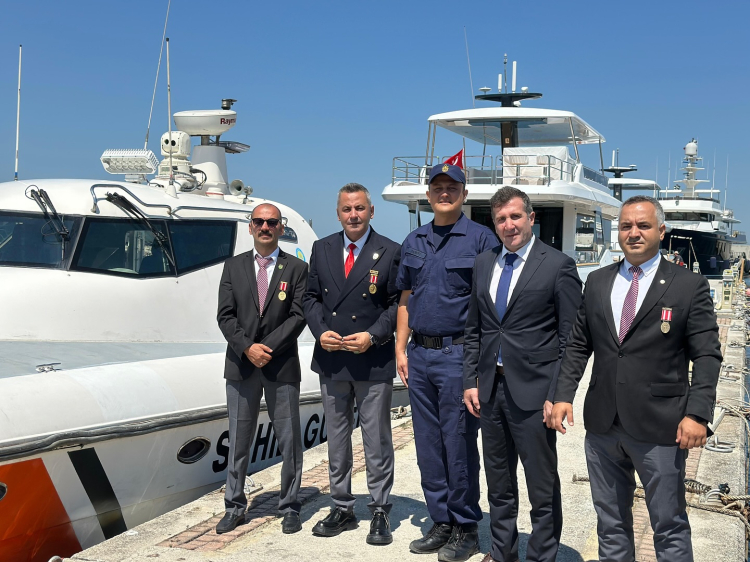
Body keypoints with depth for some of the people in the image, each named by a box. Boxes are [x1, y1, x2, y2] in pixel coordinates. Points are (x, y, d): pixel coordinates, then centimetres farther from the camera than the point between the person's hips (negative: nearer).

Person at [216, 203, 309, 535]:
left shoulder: (296, 269, 3)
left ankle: (290, 508, 17)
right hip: (240, 366, 2)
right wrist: (248, 347, -12)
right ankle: (234, 508, 20)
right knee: (238, 442, 9)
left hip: (282, 367, -2)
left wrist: (268, 347, -14)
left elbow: (298, 316, -5)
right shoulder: (233, 267, 9)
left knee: (289, 441, 4)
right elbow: (225, 316, 2)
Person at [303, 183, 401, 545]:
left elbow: (398, 303, -4)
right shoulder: (322, 249, 8)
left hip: (374, 362, -4)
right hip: (331, 361, 4)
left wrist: (373, 336, -16)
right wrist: (321, 332, -7)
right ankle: (342, 509, 27)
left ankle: (380, 512, 17)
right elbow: (311, 297, 10)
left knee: (377, 441, 5)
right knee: (336, 440, 14)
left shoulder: (389, 252, -4)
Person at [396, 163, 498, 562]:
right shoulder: (414, 242, 13)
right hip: (419, 355, 6)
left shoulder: (480, 239, -5)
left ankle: (466, 529, 14)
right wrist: (401, 349, 10)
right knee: (428, 444, 11)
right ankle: (441, 522, 24)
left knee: (459, 446, 0)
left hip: (459, 354, -6)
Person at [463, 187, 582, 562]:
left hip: (533, 391, -5)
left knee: (542, 486, 5)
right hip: (489, 389, 6)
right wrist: (470, 382, 7)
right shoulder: (483, 264, 10)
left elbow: (571, 339, -8)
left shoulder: (559, 266, -6)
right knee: (498, 482, 18)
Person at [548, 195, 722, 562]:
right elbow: (578, 345, 11)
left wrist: (697, 414, -14)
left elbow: (707, 355, -5)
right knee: (610, 523, 16)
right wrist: (563, 395, 1)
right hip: (603, 425, 4)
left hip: (660, 428, -4)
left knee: (670, 528, 6)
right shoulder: (597, 282, 9)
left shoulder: (689, 285, -3)